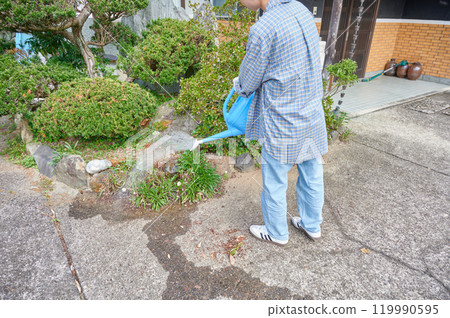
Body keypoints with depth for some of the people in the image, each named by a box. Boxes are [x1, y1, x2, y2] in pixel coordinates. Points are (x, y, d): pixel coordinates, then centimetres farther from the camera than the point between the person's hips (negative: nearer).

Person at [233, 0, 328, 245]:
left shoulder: (262, 29, -22)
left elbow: (249, 82, -9)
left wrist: (238, 85, 15)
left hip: (282, 123, -8)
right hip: (313, 115, 8)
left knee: (274, 183, 13)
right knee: (311, 176, 21)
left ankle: (277, 233, 36)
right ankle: (311, 225, 43)